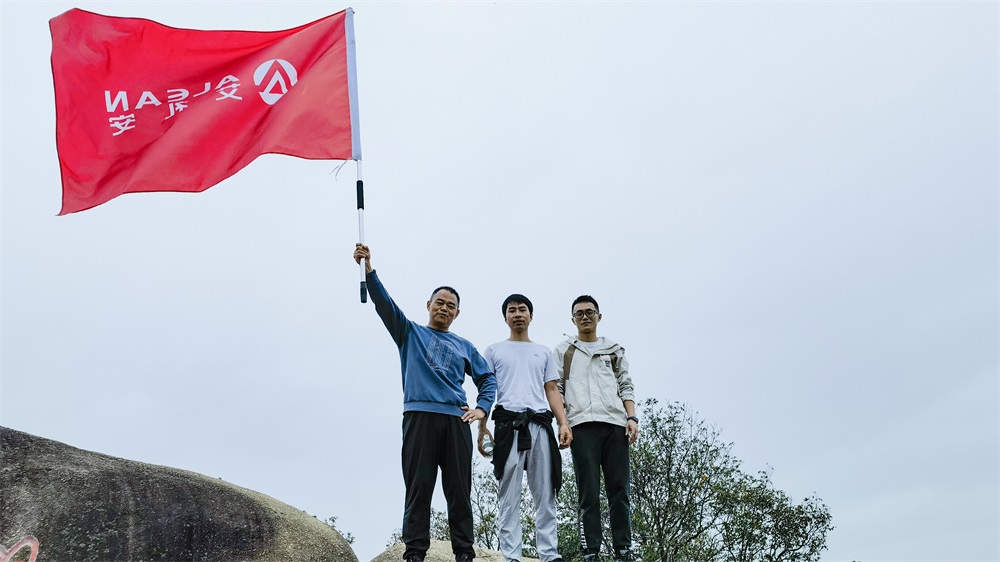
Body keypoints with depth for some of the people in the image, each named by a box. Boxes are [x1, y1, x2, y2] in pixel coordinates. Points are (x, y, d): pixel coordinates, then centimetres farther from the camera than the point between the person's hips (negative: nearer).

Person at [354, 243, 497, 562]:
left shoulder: (464, 347, 23)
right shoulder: (409, 333, 17)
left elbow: (487, 378, 23)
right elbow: (384, 304, 2)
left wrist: (482, 408, 5)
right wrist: (369, 271, -12)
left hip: (456, 420, 2)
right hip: (419, 416, -2)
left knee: (459, 490, 0)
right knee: (418, 488, -5)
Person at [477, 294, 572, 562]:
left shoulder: (543, 352, 23)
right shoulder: (494, 350, 17)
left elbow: (552, 391, 16)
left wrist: (563, 423, 1)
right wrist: (482, 428, -1)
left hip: (540, 423, 2)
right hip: (508, 423, -2)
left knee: (545, 494, -1)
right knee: (509, 495, -5)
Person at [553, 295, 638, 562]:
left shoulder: (615, 350, 23)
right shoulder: (563, 351, 18)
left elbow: (625, 387, 17)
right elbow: (555, 390, 10)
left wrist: (632, 417, 2)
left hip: (615, 424, 2)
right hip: (582, 425, -2)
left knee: (619, 489, -4)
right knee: (589, 492, -5)